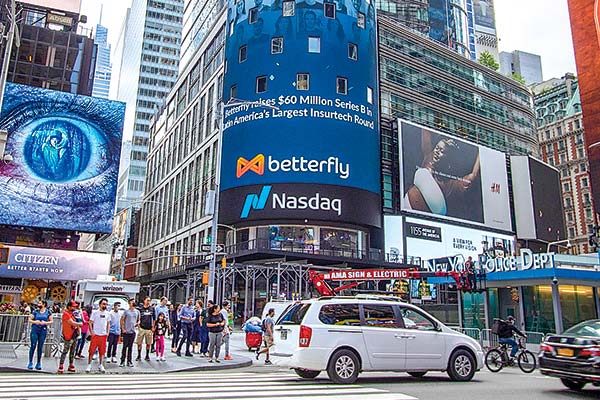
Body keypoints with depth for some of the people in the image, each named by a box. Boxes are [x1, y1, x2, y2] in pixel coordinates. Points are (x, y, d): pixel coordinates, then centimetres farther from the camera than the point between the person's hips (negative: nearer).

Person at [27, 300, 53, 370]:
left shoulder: (48, 312, 5)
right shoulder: (35, 312, 6)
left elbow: (51, 321, 6)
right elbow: (29, 319, 7)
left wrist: (45, 322, -12)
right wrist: (35, 322, -11)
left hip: (43, 331, 0)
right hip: (35, 330, 0)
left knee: (40, 347, 4)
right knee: (33, 346, -4)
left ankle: (39, 364, 11)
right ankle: (30, 363, 3)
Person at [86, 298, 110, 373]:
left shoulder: (107, 314, 8)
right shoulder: (95, 312, -3)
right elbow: (90, 323, -3)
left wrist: (107, 332, 5)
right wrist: (91, 332, -11)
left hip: (104, 335, 3)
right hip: (95, 335, -3)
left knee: (102, 351, 7)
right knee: (92, 351, -2)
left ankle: (101, 366, 15)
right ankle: (89, 365, 8)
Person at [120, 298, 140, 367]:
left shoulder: (137, 311, 9)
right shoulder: (126, 311, -3)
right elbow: (122, 320, -1)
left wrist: (138, 323, -3)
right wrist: (123, 329, -6)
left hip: (133, 331, 4)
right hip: (126, 332, -3)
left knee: (130, 347, 9)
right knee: (125, 346, -1)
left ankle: (129, 361, 16)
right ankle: (122, 361, 8)